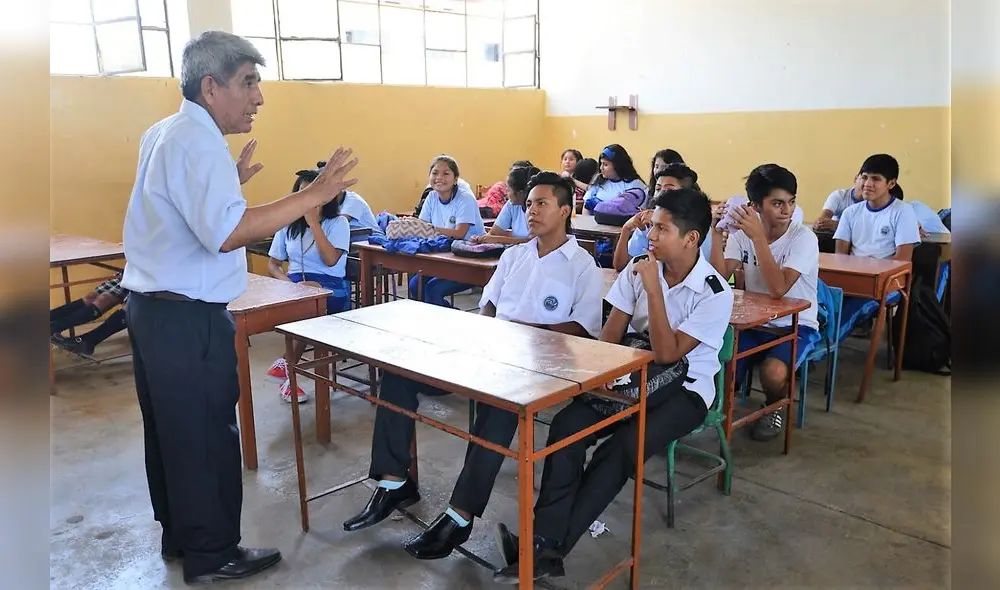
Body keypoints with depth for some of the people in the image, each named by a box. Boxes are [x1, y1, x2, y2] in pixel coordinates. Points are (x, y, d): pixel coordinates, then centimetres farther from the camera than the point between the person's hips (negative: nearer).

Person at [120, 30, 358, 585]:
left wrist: (230, 181, 21)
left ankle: (177, 533, 35)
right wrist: (314, 195, -32)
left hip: (152, 306, 10)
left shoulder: (163, 134, 12)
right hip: (188, 317, -10)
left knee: (169, 430, 19)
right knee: (208, 435, 3)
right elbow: (225, 233, -32)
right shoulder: (197, 143, -19)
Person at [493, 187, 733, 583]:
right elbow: (611, 332, 3)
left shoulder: (715, 293, -12)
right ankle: (545, 543, -29)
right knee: (566, 425, -24)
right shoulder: (638, 269, 2)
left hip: (684, 389, -4)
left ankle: (548, 548, -25)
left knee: (623, 446, -32)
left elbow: (666, 353, -19)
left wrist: (654, 290, -23)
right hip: (632, 376, 4)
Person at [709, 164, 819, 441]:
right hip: (754, 323, 3)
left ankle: (775, 408, 3)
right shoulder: (742, 233, -2)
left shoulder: (804, 238, -16)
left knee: (773, 373, -32)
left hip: (796, 326, -3)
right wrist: (717, 233, -22)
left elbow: (778, 288, -29)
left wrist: (758, 237, -34)